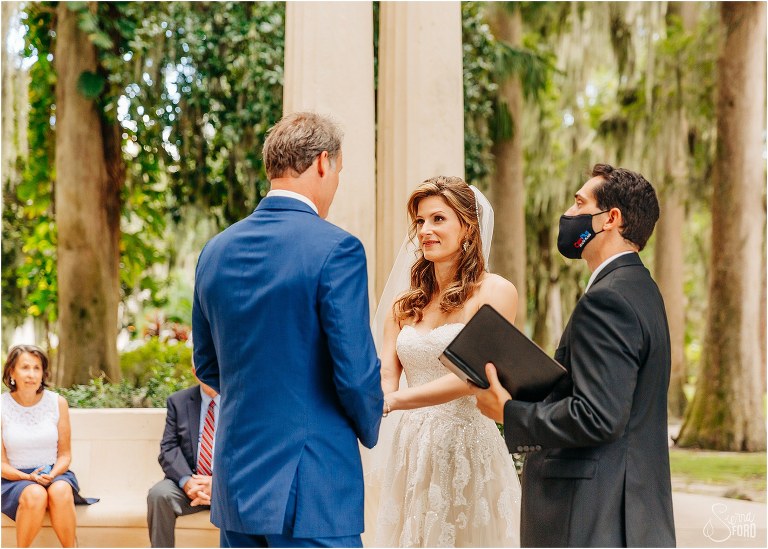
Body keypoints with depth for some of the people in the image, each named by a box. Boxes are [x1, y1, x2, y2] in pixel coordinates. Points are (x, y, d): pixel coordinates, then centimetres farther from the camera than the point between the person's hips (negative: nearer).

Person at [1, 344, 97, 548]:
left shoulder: (57, 402, 4)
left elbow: (65, 454, 7)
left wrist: (52, 475, -14)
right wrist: (29, 478, -18)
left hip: (54, 474, 2)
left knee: (60, 491, -34)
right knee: (35, 494, -36)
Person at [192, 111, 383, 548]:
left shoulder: (215, 251, 7)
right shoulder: (335, 249, -13)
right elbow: (356, 373, -15)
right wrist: (370, 429, 5)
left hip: (235, 484, 7)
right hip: (313, 493, -7)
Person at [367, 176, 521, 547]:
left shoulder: (495, 292, -5)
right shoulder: (405, 303, 11)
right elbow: (387, 376, 3)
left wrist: (394, 401, -24)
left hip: (468, 447, -4)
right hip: (412, 449, 5)